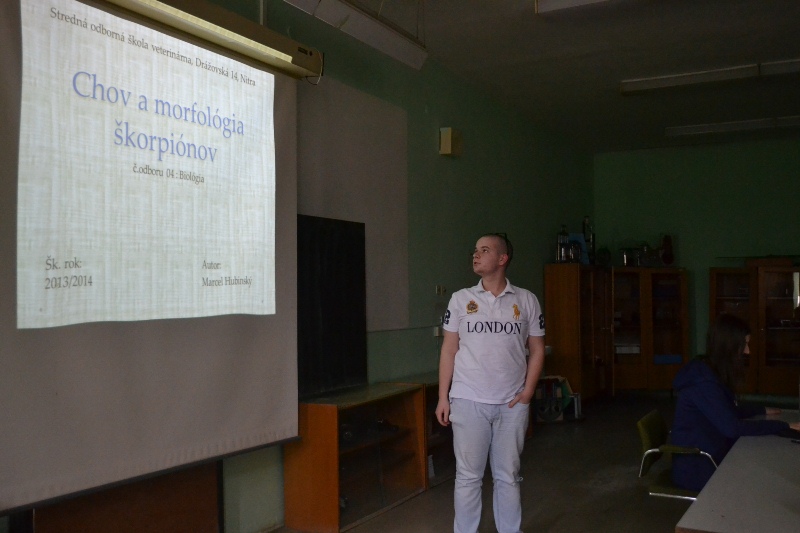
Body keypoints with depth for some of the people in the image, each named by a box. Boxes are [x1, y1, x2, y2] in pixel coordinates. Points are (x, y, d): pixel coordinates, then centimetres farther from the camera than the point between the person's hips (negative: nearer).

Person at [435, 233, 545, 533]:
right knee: (468, 477, 7)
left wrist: (527, 393, -3)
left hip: (512, 404, 1)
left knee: (508, 477, 11)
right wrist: (443, 397, -1)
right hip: (468, 402, 0)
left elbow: (537, 350, 6)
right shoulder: (460, 299, 2)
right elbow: (449, 350, 4)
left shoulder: (526, 301, 2)